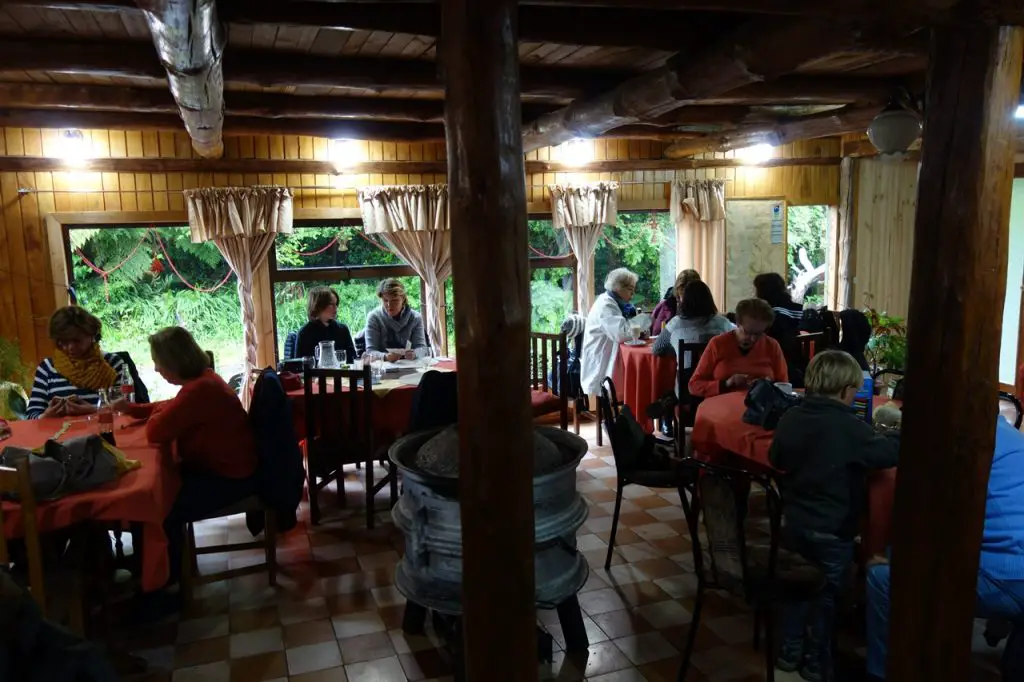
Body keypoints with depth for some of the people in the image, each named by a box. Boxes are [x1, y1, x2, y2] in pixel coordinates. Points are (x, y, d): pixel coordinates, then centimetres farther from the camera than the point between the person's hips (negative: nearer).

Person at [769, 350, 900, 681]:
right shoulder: (850, 427, -21)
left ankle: (789, 651, 30)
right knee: (826, 594, 13)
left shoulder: (790, 417, -4)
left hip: (794, 522, 5)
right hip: (833, 529, -5)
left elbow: (775, 459, 8)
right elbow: (891, 452, -19)